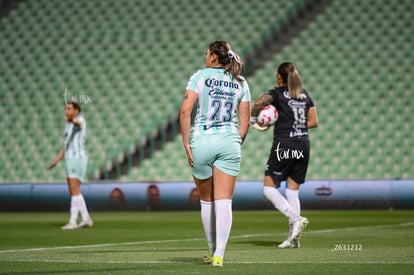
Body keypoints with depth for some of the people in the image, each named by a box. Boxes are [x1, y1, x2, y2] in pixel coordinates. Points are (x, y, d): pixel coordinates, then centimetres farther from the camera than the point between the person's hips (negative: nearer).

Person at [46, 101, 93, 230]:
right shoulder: (68, 125, 19)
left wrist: (74, 120, -64)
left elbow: (78, 122, -39)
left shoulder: (80, 119, -9)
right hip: (70, 161, 10)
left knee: (74, 191, -13)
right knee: (74, 192, 11)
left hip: (78, 160, -10)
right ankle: (86, 219, 17)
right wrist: (56, 161, 25)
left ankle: (73, 221, -12)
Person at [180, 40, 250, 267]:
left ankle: (212, 251, 24)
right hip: (229, 142, 2)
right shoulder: (240, 82, 10)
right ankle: (219, 254, -10)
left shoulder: (200, 76, 1)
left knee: (206, 201, 13)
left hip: (201, 141, -1)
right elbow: (245, 121, 6)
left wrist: (186, 143, -6)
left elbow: (186, 110, -9)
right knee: (224, 202, -1)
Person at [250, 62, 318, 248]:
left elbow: (260, 102, -22)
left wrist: (252, 120, -6)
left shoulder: (277, 93, -2)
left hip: (283, 145, -5)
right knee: (293, 191, 8)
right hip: (303, 145, 6)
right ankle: (293, 238, 3)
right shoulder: (304, 94, 14)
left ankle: (295, 218, -17)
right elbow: (313, 122, 14)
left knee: (269, 188, 2)